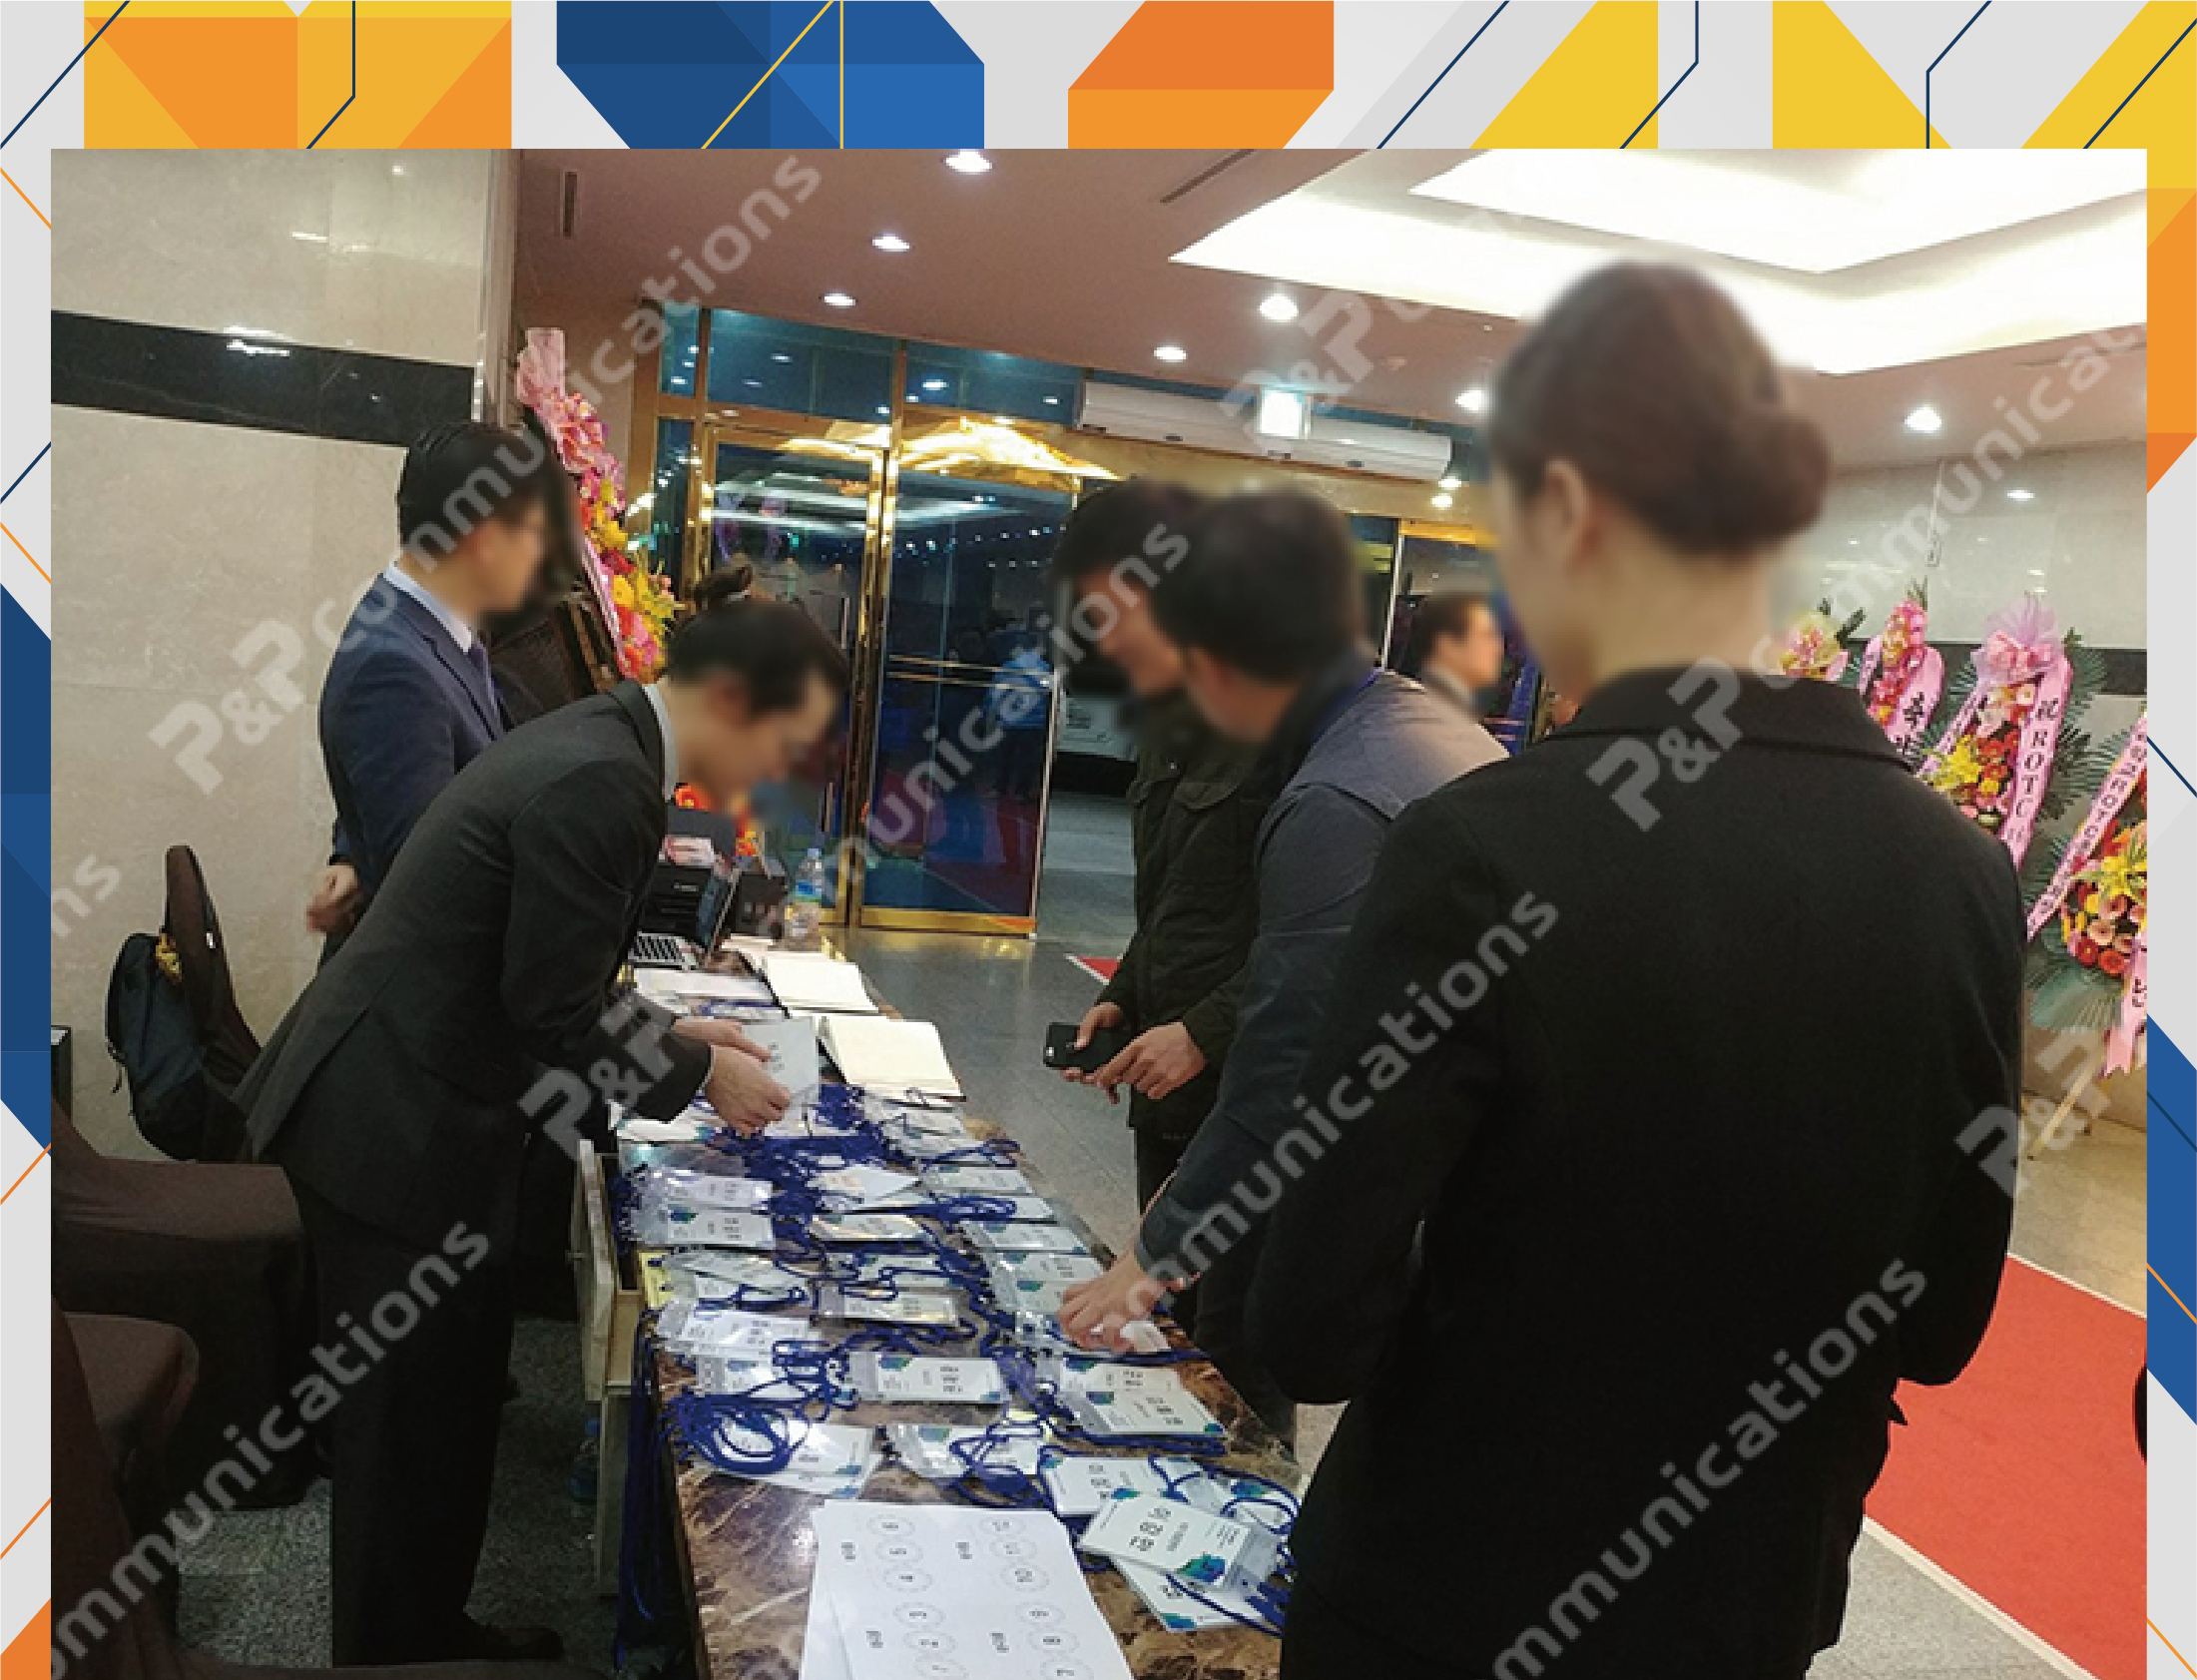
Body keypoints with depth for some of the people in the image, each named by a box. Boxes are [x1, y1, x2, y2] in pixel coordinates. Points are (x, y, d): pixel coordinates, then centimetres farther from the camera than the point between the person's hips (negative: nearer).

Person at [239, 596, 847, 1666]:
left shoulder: (598, 740, 7)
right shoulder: (602, 783, -24)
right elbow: (555, 1010, -22)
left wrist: (669, 1034, 10)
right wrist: (701, 1076, -9)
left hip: (407, 1115, 10)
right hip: (396, 1135, -10)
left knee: (449, 1404, 20)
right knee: (409, 1422, 6)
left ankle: (427, 1633, 36)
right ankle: (392, 1651, 24)